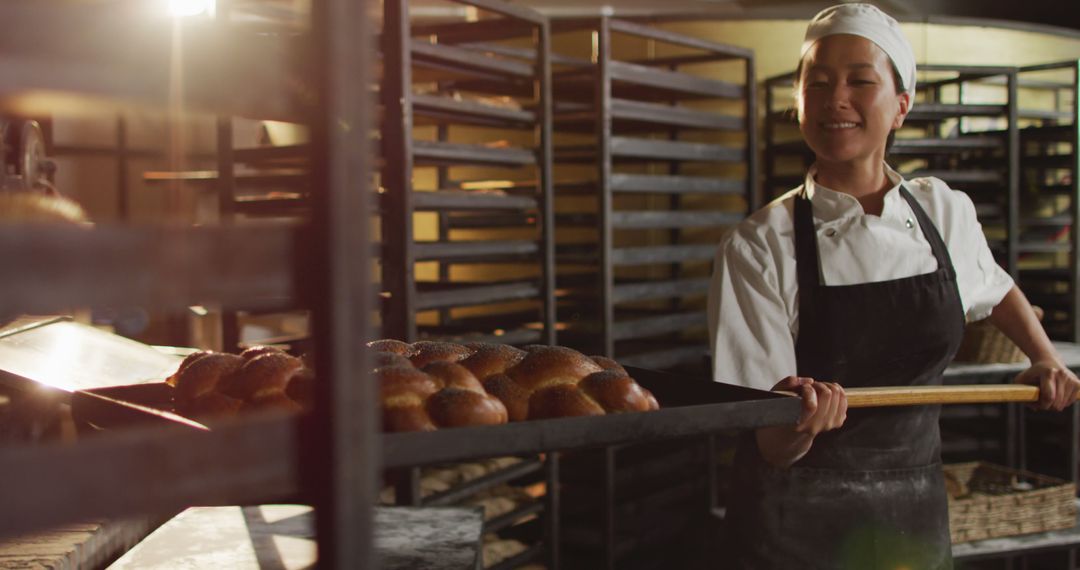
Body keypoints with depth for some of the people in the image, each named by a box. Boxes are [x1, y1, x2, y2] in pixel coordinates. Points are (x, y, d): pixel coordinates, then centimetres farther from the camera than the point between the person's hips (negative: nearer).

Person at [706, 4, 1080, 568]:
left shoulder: (947, 212, -2)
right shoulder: (757, 247, -13)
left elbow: (995, 290, 22)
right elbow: (773, 447, -16)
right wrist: (801, 422, -36)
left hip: (914, 517, 4)